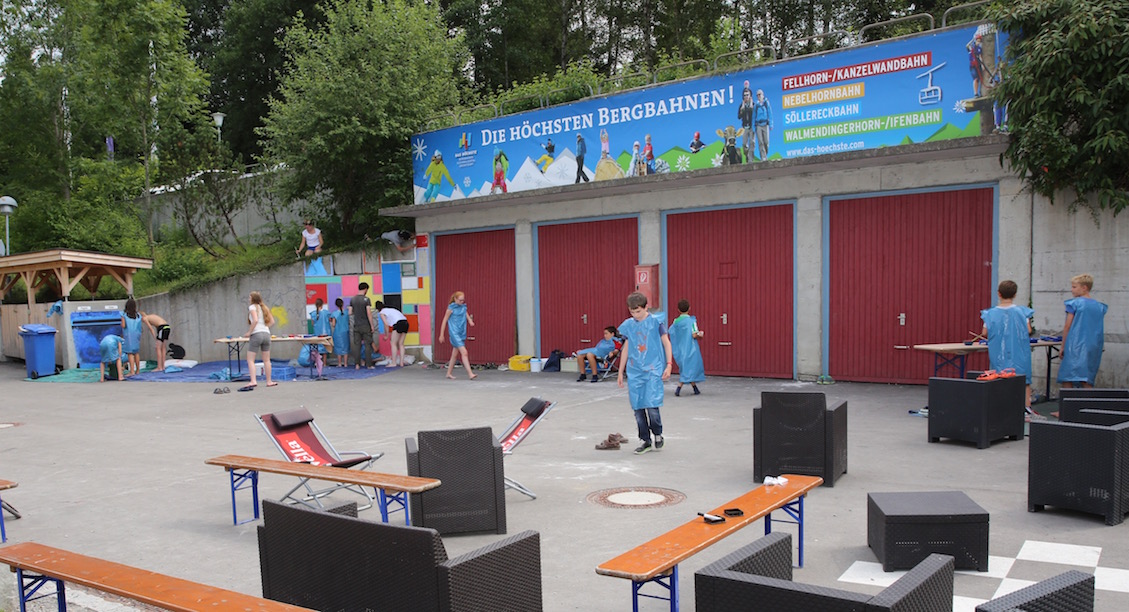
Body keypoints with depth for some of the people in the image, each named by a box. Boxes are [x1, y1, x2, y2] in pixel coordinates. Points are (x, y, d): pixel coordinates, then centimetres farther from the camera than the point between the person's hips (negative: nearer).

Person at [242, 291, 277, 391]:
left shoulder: (252, 307, -4)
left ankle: (253, 381, -18)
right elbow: (272, 321, 14)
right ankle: (269, 381, 16)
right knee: (266, 360, 13)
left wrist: (249, 332, -10)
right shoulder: (264, 308, 16)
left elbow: (255, 320, -18)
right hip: (266, 334, 7)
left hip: (256, 334, -6)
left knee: (250, 360, -4)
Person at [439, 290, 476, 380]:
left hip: (462, 334, 7)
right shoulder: (451, 308, -6)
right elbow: (444, 321, -1)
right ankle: (470, 374, -20)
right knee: (464, 352, -16)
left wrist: (470, 321, -13)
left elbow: (467, 315, 12)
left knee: (455, 355, 13)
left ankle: (448, 373, 26)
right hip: (455, 333, -6)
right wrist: (441, 335, 1)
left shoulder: (463, 307, 10)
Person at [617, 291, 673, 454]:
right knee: (638, 408, 3)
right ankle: (646, 441, 16)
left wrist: (668, 365, -6)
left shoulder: (656, 322, -2)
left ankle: (658, 435, 14)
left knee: (652, 406, -12)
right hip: (635, 372, 4)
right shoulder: (628, 325, 8)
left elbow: (666, 343, 2)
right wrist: (620, 372, 18)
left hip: (653, 370, -4)